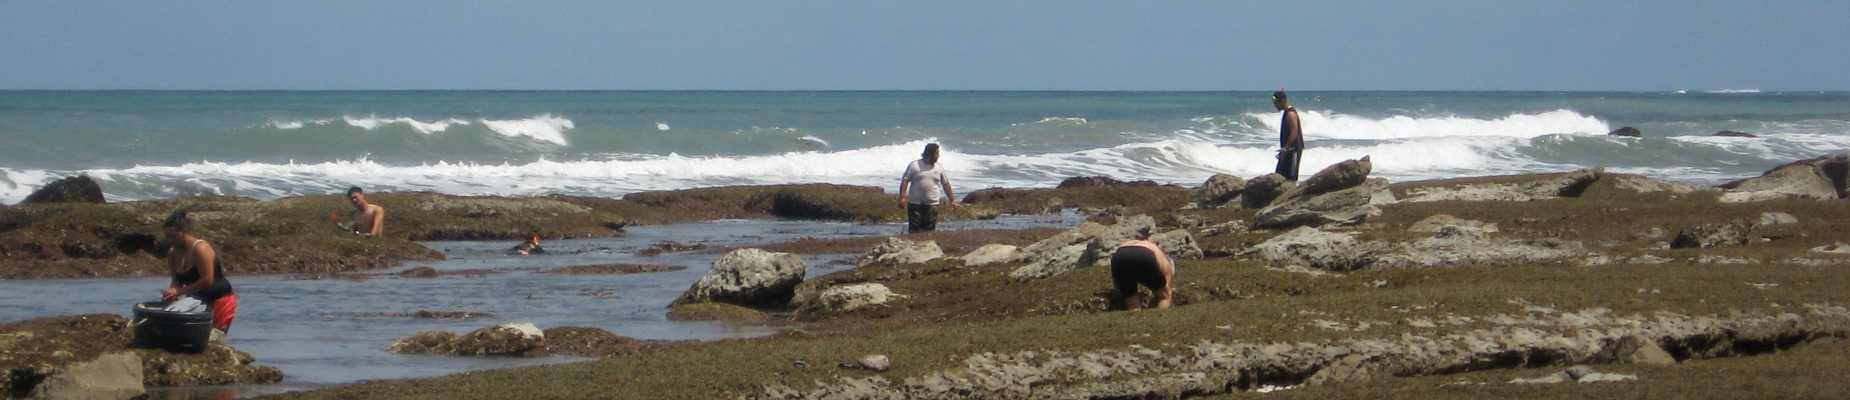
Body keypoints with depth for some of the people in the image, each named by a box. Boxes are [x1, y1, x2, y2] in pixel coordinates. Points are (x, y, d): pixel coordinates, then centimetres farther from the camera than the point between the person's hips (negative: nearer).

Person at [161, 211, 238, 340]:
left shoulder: (200, 248, -24)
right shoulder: (172, 253, 2)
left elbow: (207, 280, -29)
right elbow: (178, 281, 6)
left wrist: (179, 291, -28)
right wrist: (172, 293, -18)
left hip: (218, 300, -9)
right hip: (199, 302, 9)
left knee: (210, 341, -13)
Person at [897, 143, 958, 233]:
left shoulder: (939, 167, 10)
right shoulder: (914, 165, -1)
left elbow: (946, 184, 17)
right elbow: (905, 181, -2)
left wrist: (952, 200, 15)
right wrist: (902, 198, -11)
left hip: (932, 205, 2)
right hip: (915, 204, -2)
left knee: (929, 230, -1)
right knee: (914, 229, -3)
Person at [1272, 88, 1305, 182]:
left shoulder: (1291, 114, -15)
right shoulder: (1287, 112, 16)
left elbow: (1294, 133, -23)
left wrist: (1285, 149, -26)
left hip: (1293, 150, -11)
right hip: (1288, 150, 11)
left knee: (1290, 178, -10)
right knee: (1280, 175, 10)